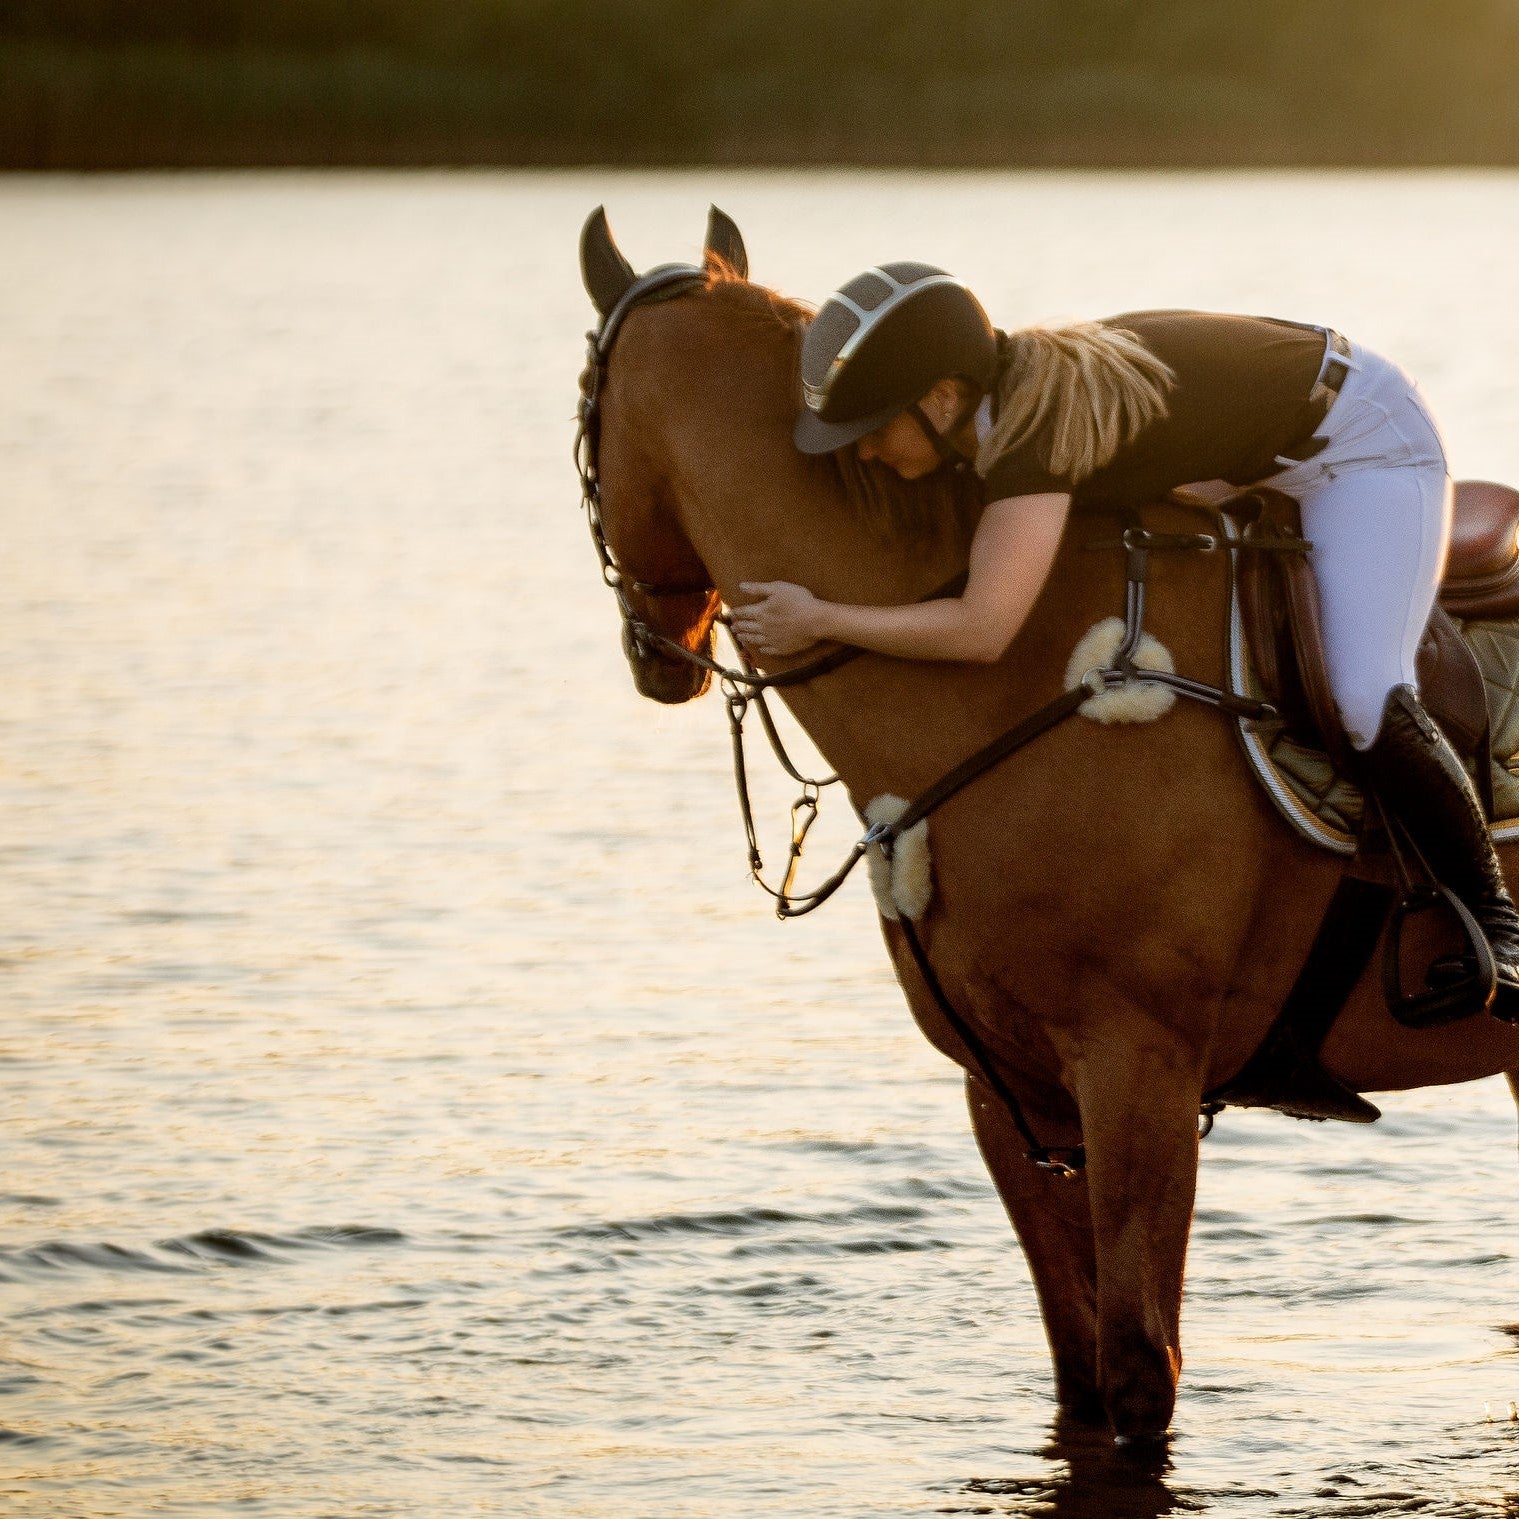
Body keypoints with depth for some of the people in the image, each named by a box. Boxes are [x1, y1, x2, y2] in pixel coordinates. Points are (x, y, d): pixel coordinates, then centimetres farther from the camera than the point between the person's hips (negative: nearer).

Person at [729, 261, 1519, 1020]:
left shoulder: (1035, 428, -37)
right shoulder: (992, 400, -10)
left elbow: (981, 629, -45)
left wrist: (818, 620, -36)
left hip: (1363, 442, -10)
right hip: (1257, 466, 10)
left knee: (1366, 701, -25)